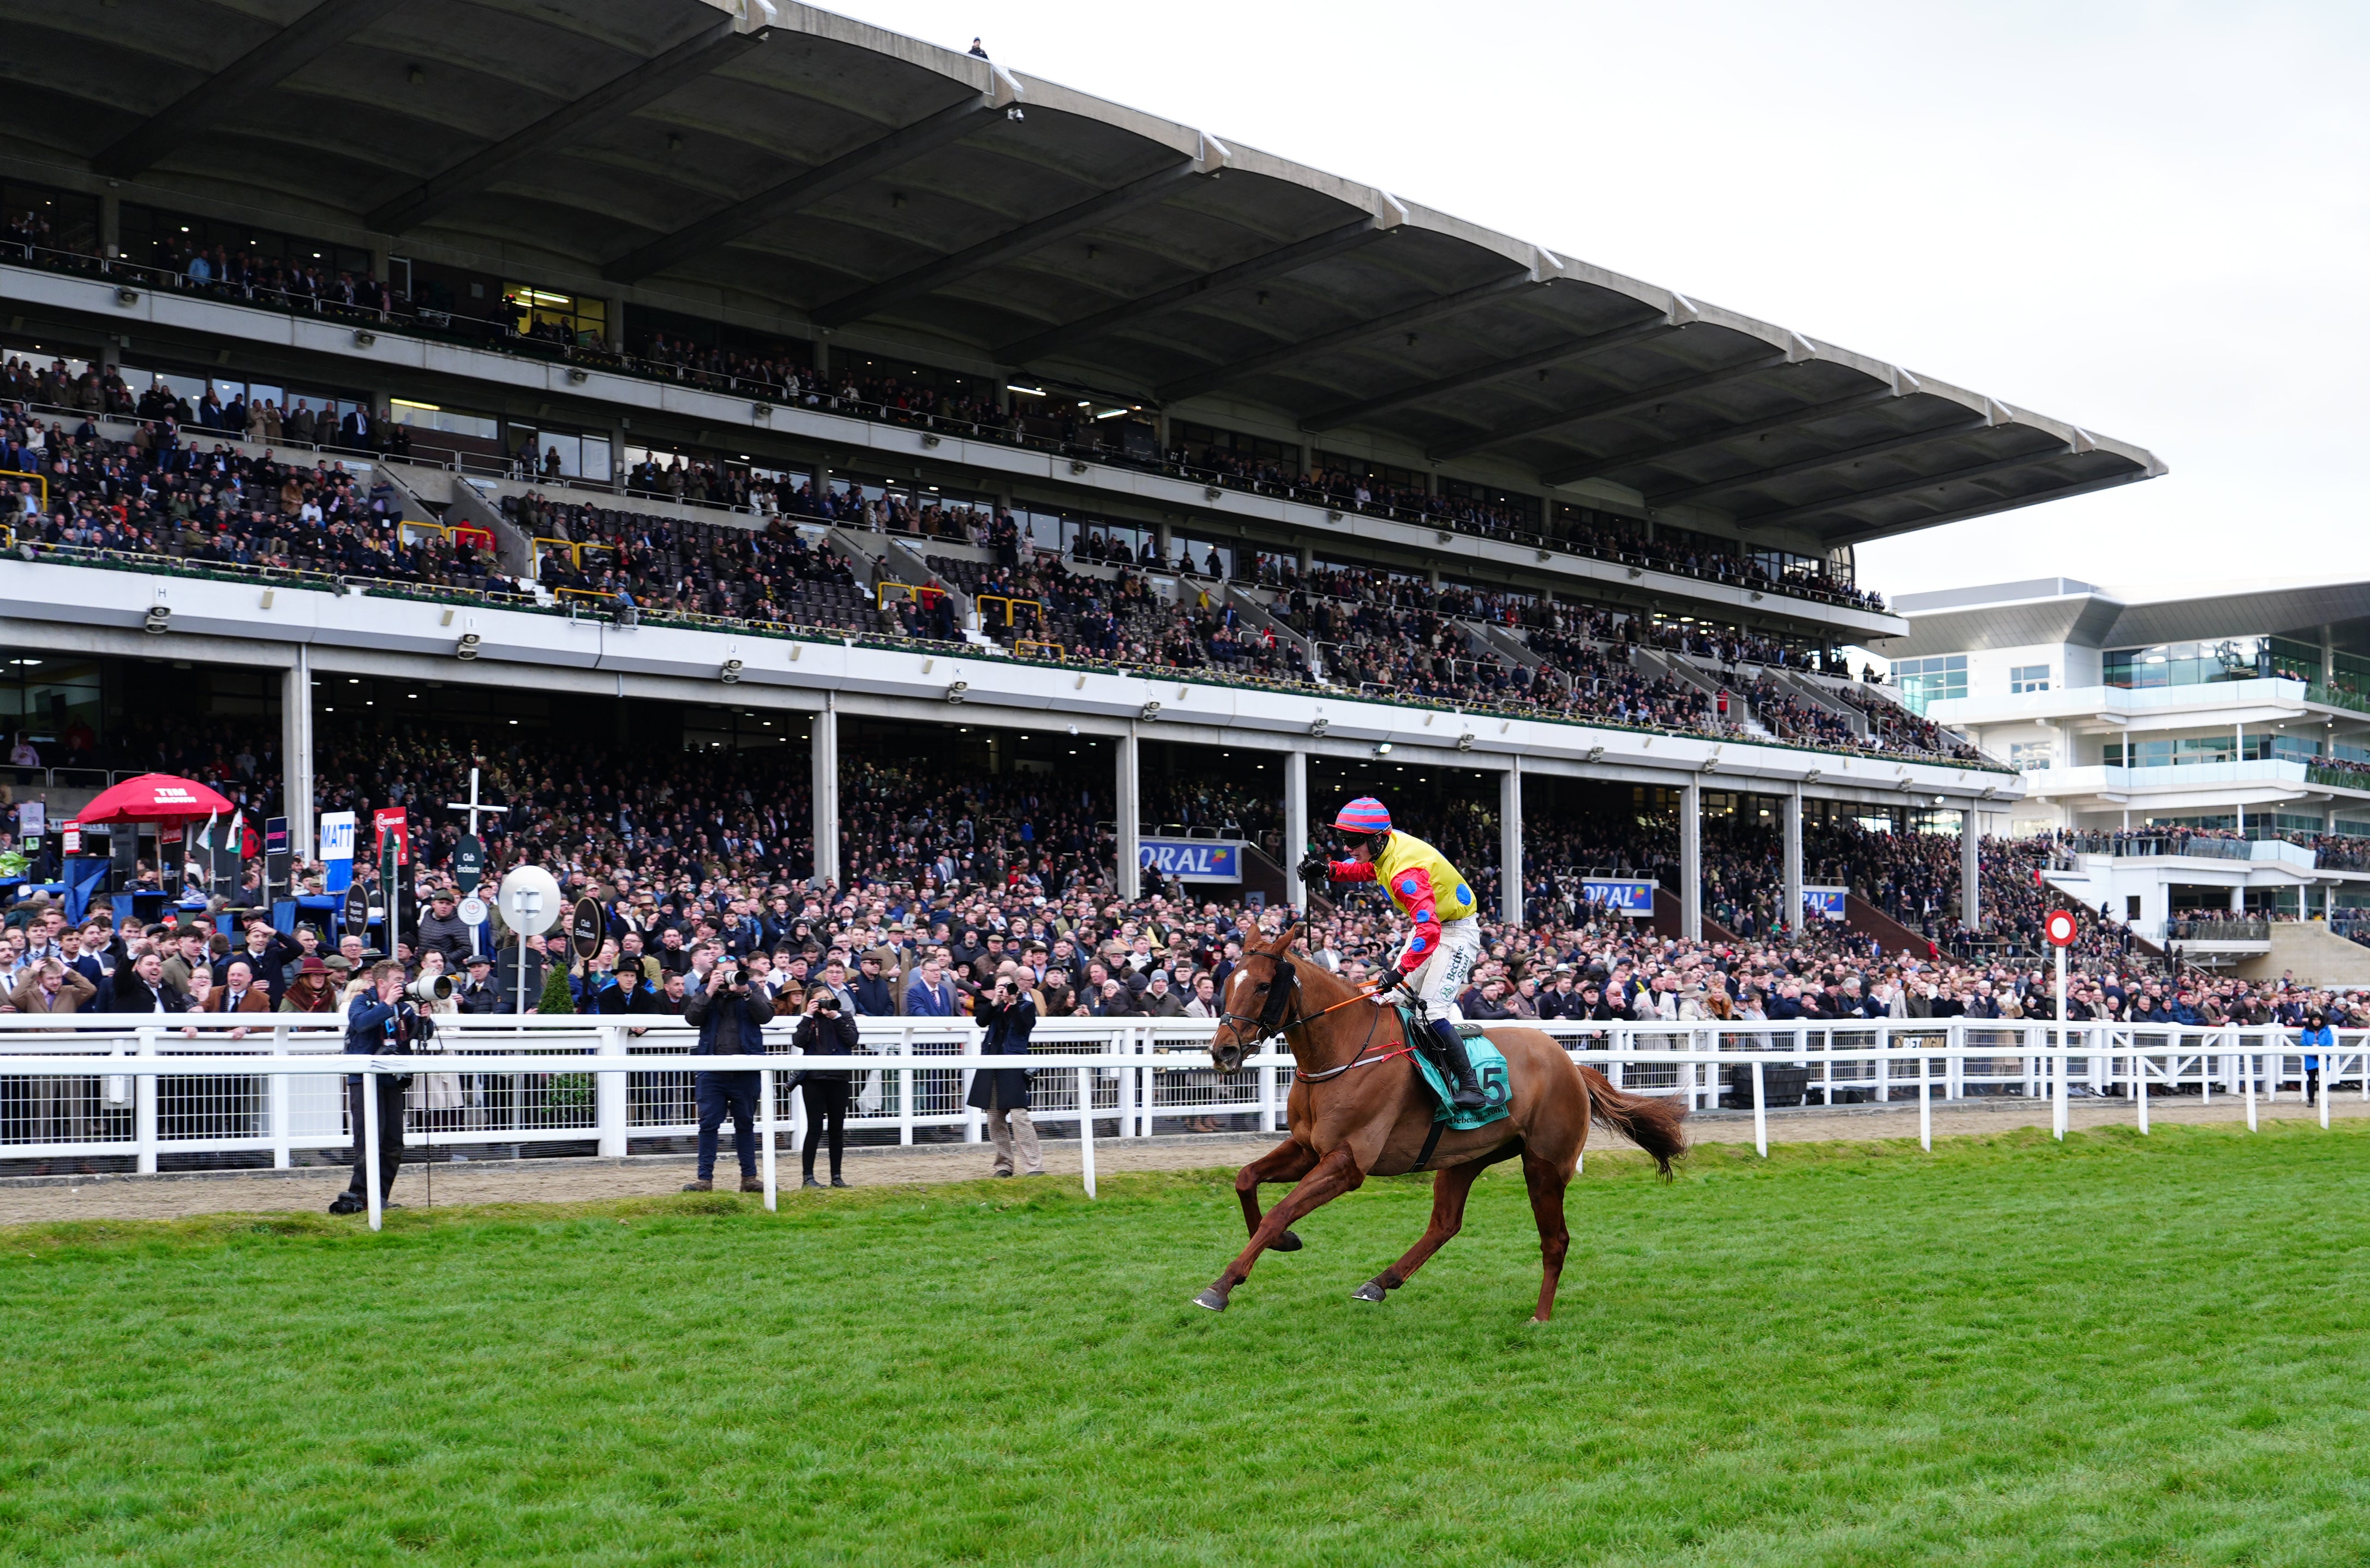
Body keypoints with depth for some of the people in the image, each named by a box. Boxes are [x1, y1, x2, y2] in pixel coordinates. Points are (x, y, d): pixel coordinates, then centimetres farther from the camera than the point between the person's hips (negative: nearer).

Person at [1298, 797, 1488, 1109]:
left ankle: (1471, 1087, -16)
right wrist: (1328, 870, 0)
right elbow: (1364, 870, 17)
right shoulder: (1387, 847, -7)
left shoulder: (1406, 872, -34)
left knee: (1431, 1010, -20)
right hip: (1428, 923, 10)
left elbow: (1429, 930, -43)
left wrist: (1402, 970, -48)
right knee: (1393, 1002, 6)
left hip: (1457, 933, -10)